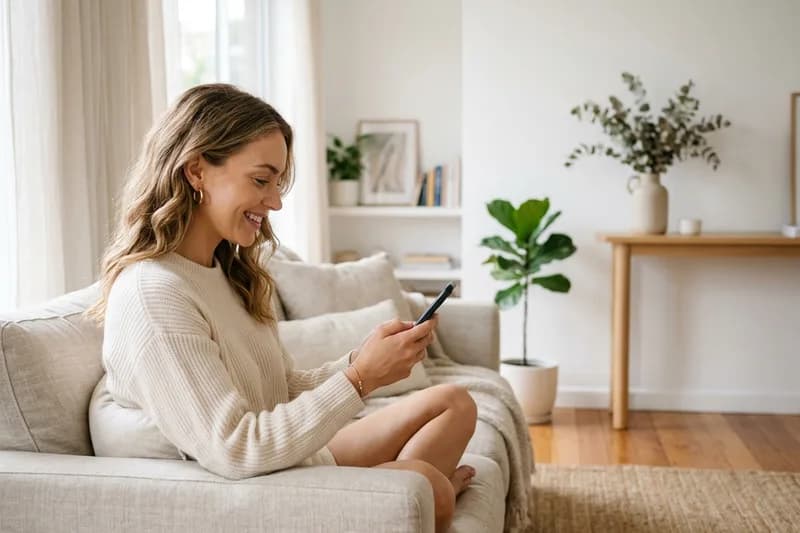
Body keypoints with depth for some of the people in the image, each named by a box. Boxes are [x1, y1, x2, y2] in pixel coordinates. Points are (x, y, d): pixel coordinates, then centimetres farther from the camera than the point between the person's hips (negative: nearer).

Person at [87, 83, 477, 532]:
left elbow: (287, 392, 7)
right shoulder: (150, 295, -24)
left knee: (454, 402, 10)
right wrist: (361, 378, -26)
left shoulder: (230, 273, 6)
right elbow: (236, 453, -29)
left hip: (287, 465, 10)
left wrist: (361, 359, -10)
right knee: (425, 485, -26)